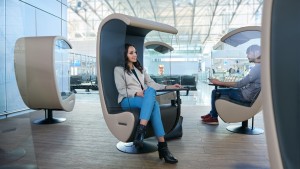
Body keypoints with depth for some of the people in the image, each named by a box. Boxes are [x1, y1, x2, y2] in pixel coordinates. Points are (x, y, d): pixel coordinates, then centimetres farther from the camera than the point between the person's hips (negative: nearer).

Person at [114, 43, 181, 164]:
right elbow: (121, 90, -3)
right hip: (127, 100, -4)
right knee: (152, 97, -36)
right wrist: (136, 93, -22)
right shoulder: (119, 69, 8)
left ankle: (141, 130, -45)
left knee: (151, 95, -35)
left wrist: (168, 87, 3)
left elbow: (151, 83, 16)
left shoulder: (140, 69, 26)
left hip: (144, 99, 5)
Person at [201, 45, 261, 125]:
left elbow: (240, 84, -26)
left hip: (246, 96, -10)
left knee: (216, 92, -5)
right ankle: (212, 113, 22)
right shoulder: (260, 67, 8)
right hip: (247, 93, 10)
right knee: (219, 90, 17)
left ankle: (213, 118, 7)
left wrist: (220, 83, -21)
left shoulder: (257, 68, -23)